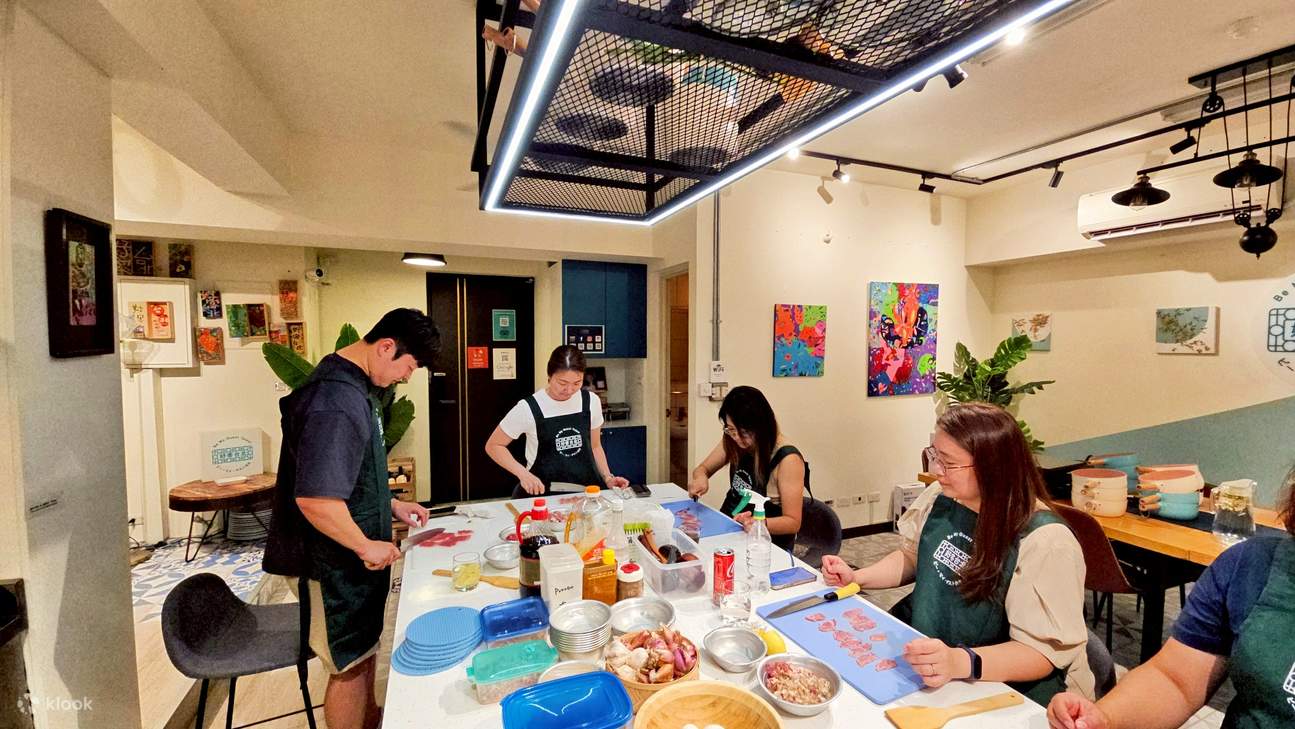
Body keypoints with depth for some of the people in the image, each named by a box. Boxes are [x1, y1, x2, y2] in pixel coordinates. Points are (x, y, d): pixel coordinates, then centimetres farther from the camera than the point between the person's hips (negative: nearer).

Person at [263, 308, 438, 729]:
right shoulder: (336, 401, -29)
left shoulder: (357, 386, 4)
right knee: (349, 666, 11)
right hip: (339, 564, -10)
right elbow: (314, 498, -34)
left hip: (356, 558, 10)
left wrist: (391, 505, 11)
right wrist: (366, 546, -21)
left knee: (365, 648, 27)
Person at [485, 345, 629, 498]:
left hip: (587, 490, 3)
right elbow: (493, 446, 2)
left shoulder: (591, 401, 2)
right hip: (541, 491, -2)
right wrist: (523, 474, -12)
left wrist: (608, 478, 1)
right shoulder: (529, 408, -9)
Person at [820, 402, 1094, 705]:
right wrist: (857, 578, -1)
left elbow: (1044, 651, -23)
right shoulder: (941, 496, -4)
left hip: (1000, 684, -6)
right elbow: (912, 557, 12)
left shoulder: (1045, 543, -24)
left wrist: (960, 663, -39)